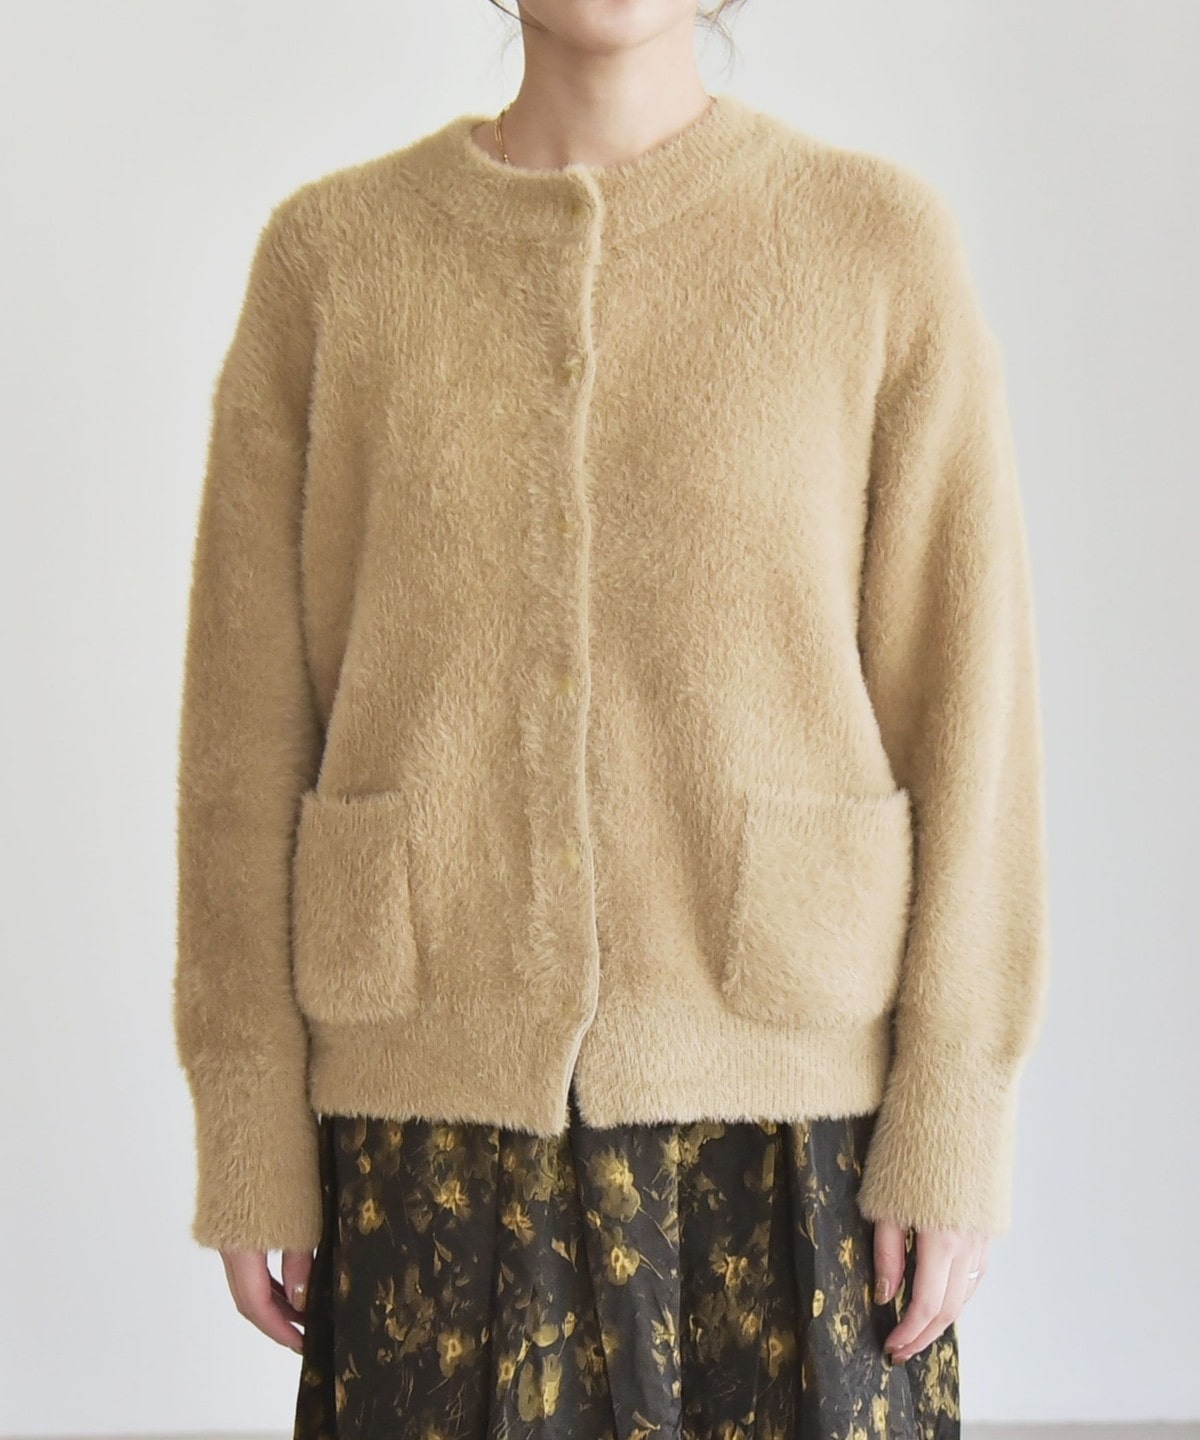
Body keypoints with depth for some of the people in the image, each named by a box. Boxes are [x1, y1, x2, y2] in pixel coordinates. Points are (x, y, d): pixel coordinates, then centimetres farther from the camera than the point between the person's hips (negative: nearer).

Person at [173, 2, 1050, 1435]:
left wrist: (955, 1128, -5)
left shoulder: (880, 244, 0)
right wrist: (248, 1134, 1)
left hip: (780, 1098, 0)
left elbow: (963, 698, -1)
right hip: (434, 1101, 1)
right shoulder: (326, 253, 3)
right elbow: (246, 719, 3)